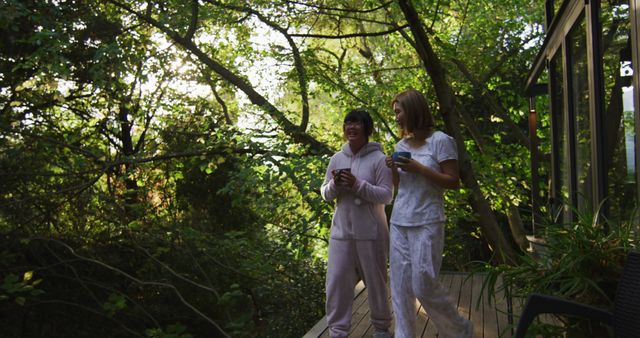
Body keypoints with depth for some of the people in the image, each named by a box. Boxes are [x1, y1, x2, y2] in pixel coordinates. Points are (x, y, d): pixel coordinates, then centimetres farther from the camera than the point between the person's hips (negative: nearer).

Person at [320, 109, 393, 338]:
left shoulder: (379, 158, -6)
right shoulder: (336, 159, 8)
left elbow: (387, 195, -11)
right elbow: (325, 194, 11)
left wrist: (358, 185, -22)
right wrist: (334, 185, -12)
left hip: (371, 233, -3)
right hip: (341, 231, 4)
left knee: (376, 282, 10)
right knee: (336, 282, 1)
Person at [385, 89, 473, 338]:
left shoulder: (440, 141, -5)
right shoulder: (401, 146, 13)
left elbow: (453, 182, -7)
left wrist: (419, 169, -15)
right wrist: (393, 170, 0)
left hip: (426, 223, -6)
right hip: (399, 222, 6)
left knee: (423, 285, -5)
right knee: (400, 286, 5)